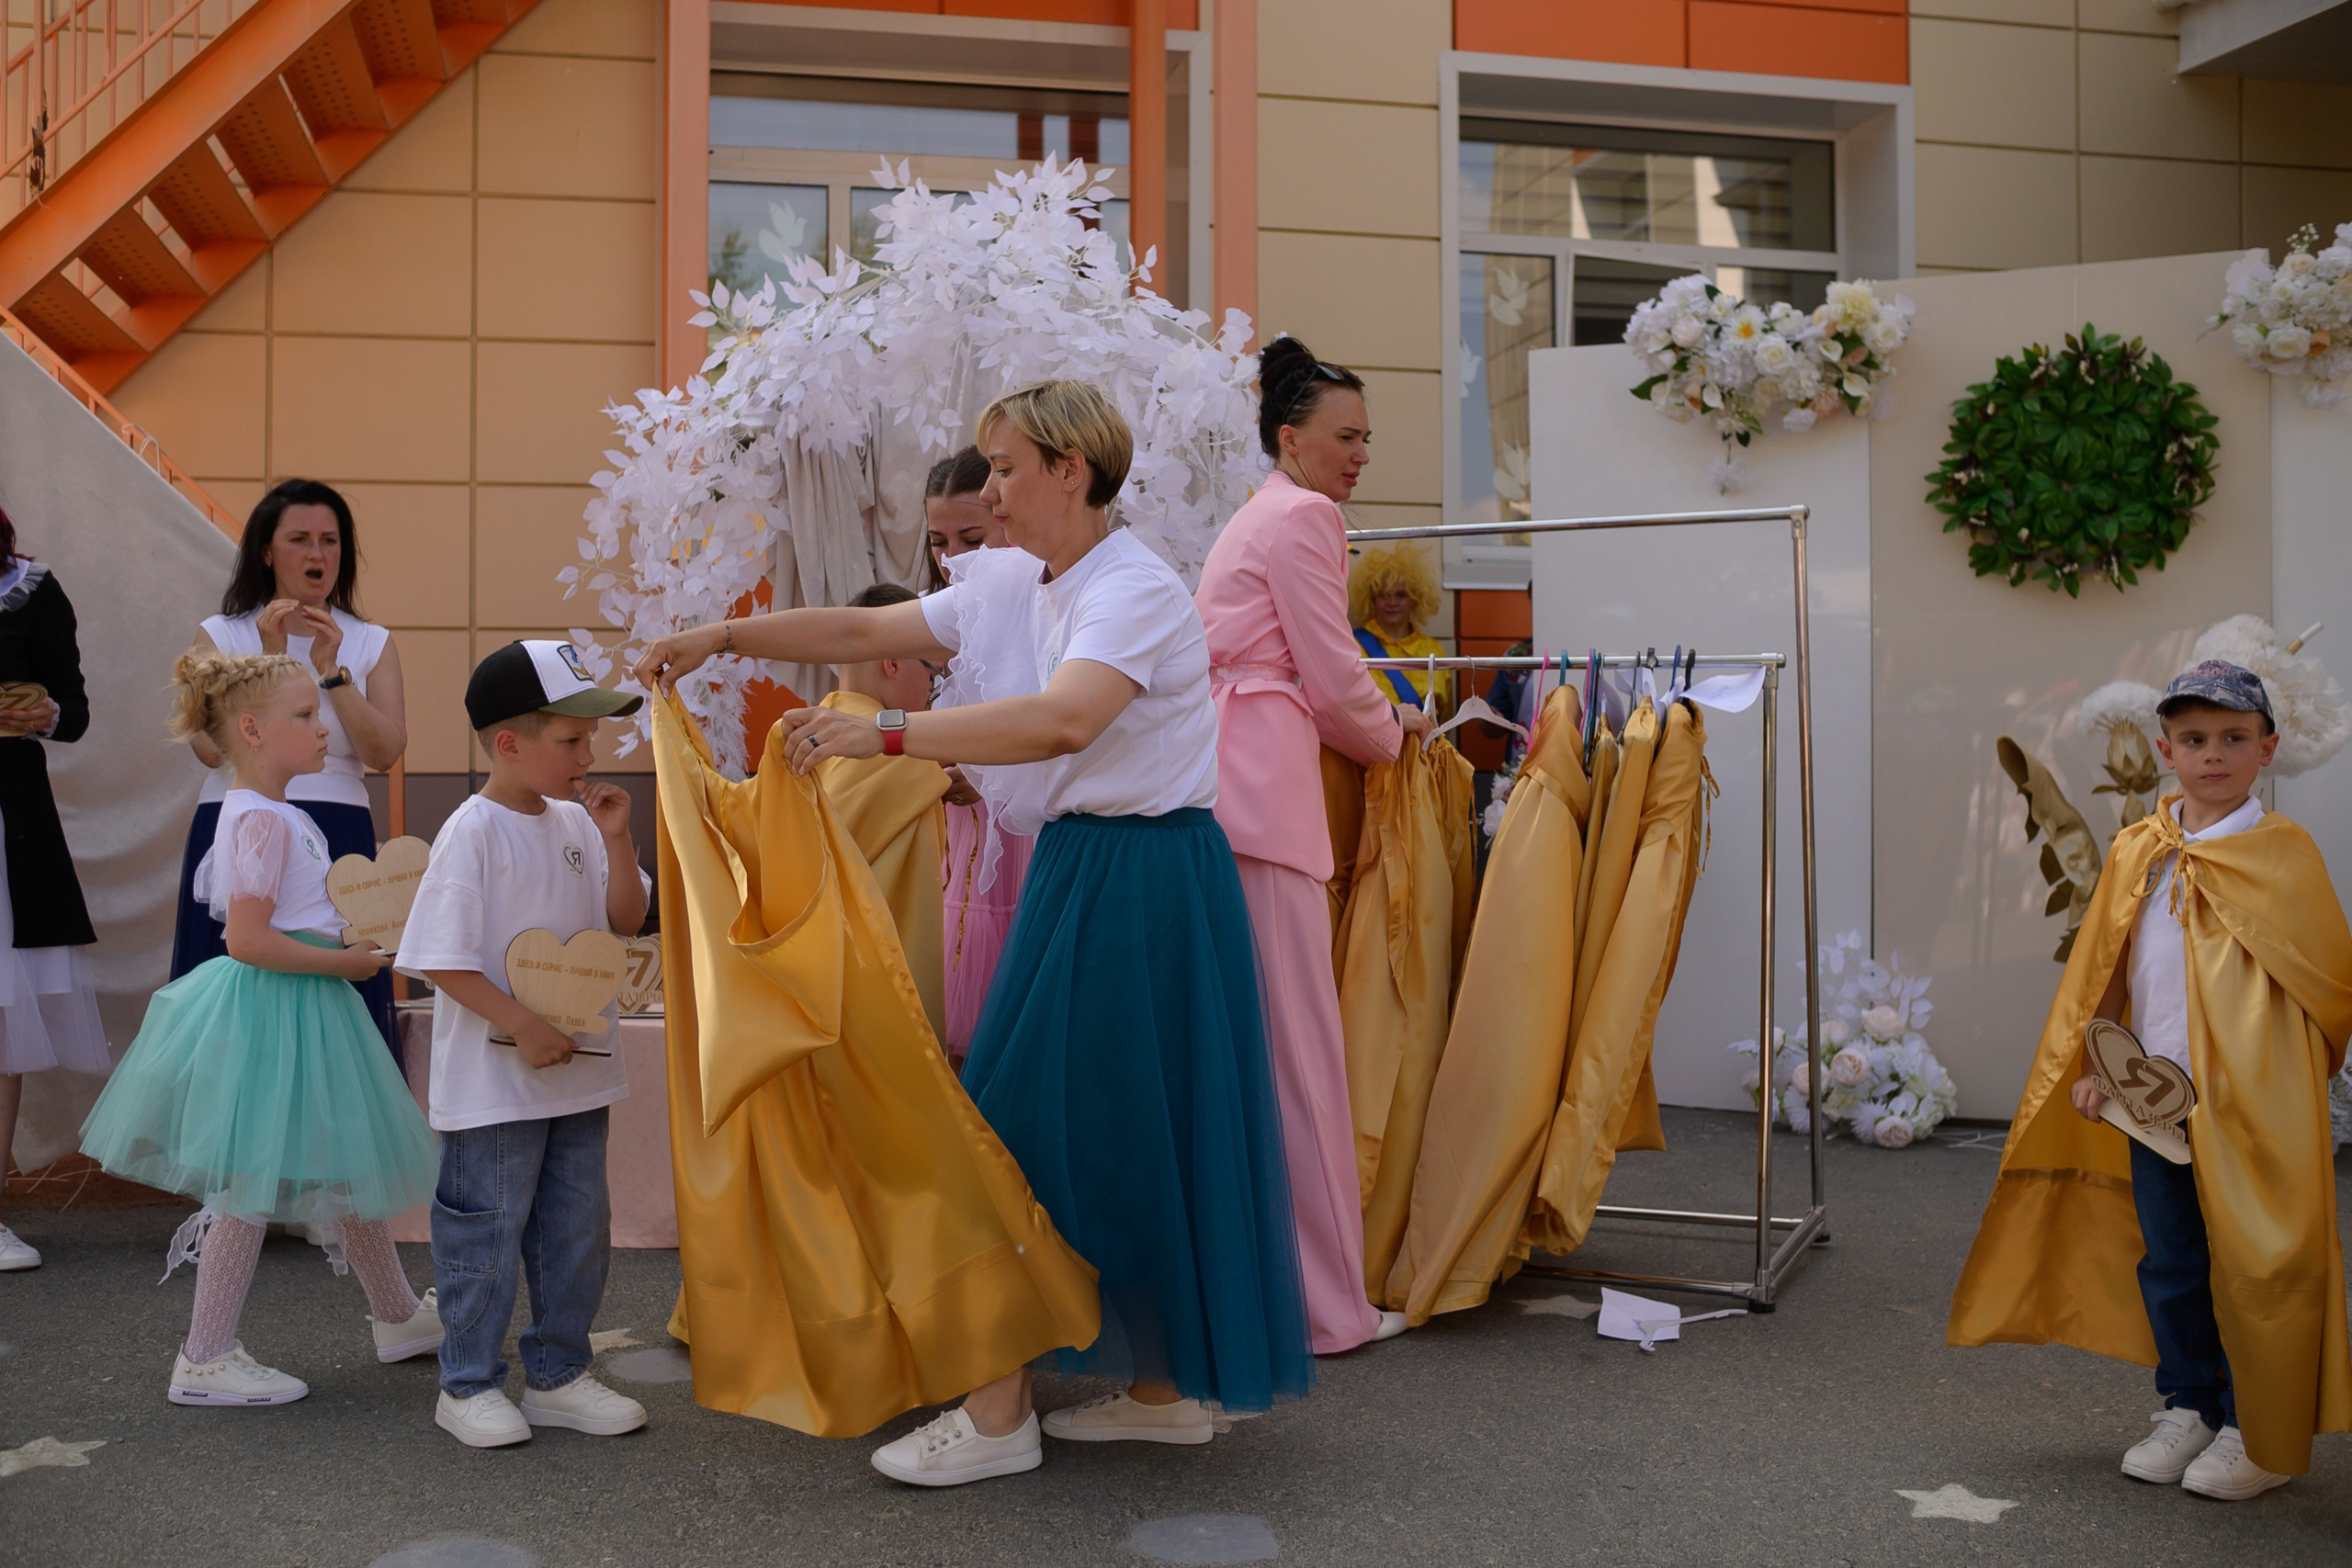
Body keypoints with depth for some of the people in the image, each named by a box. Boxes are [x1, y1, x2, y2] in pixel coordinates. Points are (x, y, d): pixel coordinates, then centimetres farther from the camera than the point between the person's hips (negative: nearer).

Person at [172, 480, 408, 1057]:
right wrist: (270, 659, -11)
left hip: (338, 842, 0)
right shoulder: (220, 635, 8)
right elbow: (209, 746, -6)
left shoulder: (371, 643, 10)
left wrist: (332, 671, -11)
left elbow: (384, 754, -4)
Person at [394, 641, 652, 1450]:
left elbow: (627, 922, 9)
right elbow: (446, 961, -16)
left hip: (577, 1068, 7)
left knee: (578, 1229, 13)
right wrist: (522, 1026, -21)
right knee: (488, 1231, 4)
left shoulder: (576, 824, 6)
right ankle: (468, 1385, 19)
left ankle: (557, 1374, 26)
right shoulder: (473, 831, -14)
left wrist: (617, 841, -5)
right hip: (494, 1079, -7)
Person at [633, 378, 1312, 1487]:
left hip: (1145, 882, -8)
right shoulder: (1009, 584, 10)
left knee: (1036, 1118, -6)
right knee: (1129, 1132, 12)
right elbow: (867, 631, 16)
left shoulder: (1135, 592, -17)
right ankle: (1165, 1387, 24)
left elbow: (1063, 720, -35)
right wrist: (722, 636, 13)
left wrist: (882, 735, -38)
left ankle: (998, 1412, 4)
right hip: (1077, 870, 9)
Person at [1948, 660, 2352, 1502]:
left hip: (2251, 1106, -4)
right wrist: (2089, 1065, 8)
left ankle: (2259, 1432, 20)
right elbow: (2102, 968, 11)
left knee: (2253, 1265, 4)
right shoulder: (2137, 851, 6)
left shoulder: (2282, 851, -6)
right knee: (2166, 1262, 13)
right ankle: (2187, 1406, 31)